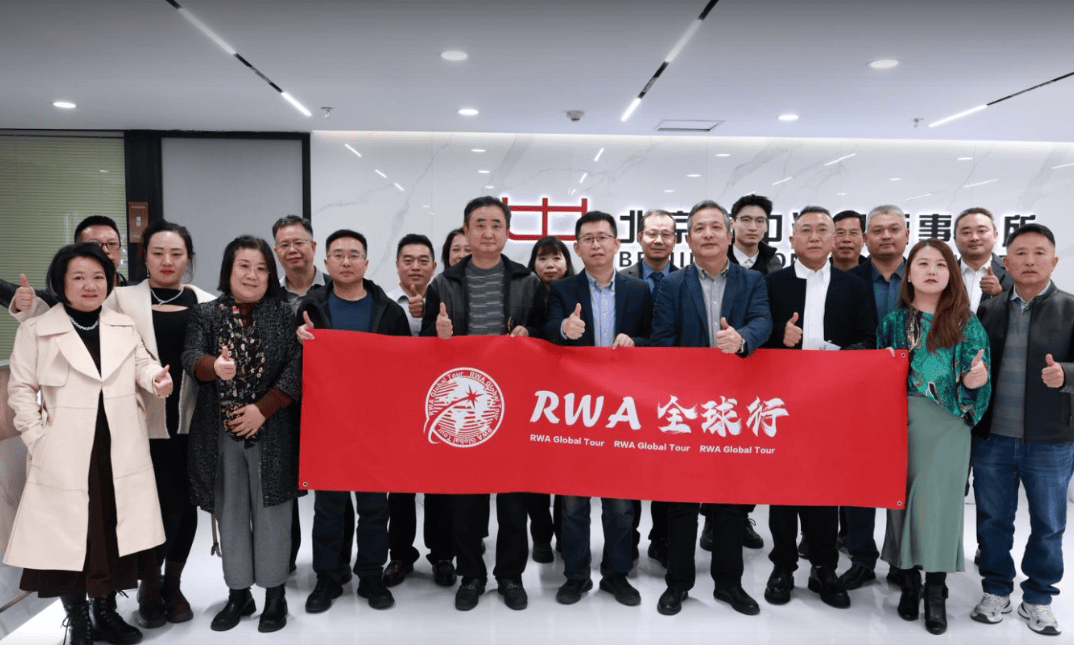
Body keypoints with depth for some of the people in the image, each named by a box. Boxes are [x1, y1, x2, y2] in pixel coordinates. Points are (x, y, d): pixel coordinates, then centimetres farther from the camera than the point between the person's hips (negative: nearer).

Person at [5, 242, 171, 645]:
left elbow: (141, 364, 9)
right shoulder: (35, 331, 0)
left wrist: (156, 378, -15)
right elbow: (22, 389, 1)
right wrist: (39, 440, -7)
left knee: (114, 532, 11)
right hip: (66, 457, -3)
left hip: (120, 453, 3)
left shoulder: (124, 327, 10)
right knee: (70, 536, 3)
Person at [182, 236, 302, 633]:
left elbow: (296, 368, -6)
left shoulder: (283, 314, 1)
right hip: (220, 433, 2)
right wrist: (215, 366, -32)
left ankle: (275, 594, 18)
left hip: (271, 432, -2)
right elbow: (191, 358, -9)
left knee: (270, 511, 4)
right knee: (230, 512, 11)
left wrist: (261, 409, -15)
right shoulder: (205, 315, 5)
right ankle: (238, 593, 26)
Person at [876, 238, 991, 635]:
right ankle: (909, 582, 19)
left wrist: (974, 382, -20)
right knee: (903, 498, 5)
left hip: (947, 424, -1)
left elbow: (976, 380, 2)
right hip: (900, 422, 2)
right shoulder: (892, 322, 7)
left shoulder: (966, 323, 4)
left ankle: (936, 593, 8)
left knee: (937, 501, -4)